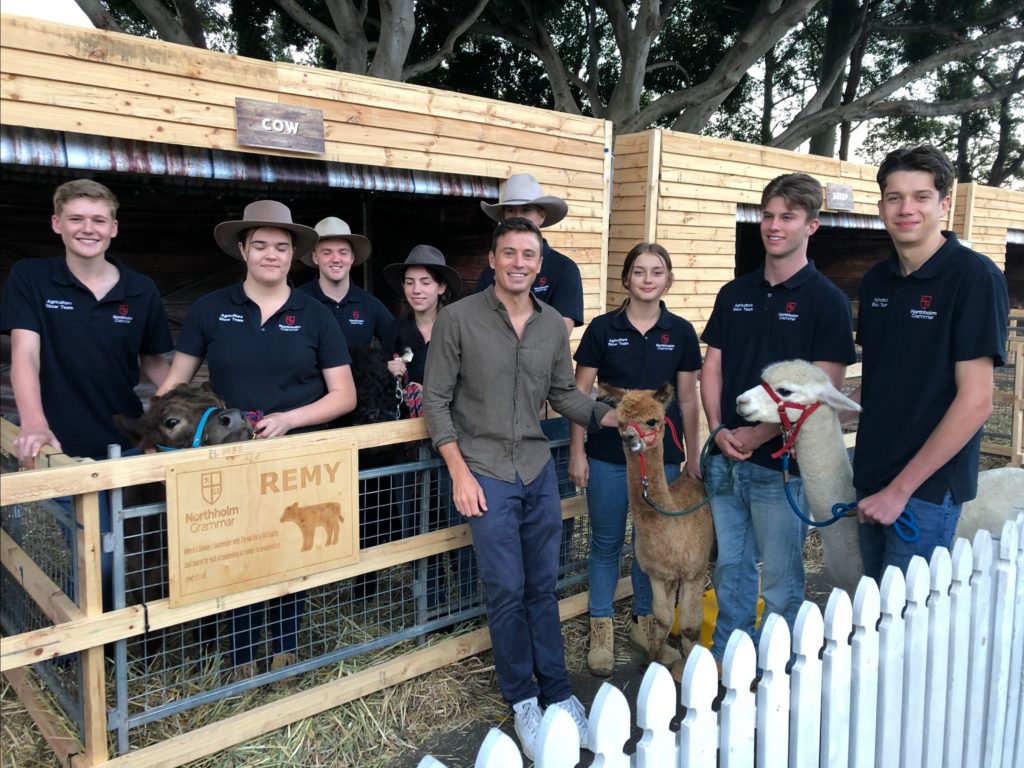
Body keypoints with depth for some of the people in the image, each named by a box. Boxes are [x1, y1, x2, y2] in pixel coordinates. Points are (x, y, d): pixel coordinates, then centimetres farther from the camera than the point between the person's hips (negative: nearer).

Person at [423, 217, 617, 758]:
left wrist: (608, 416, -4)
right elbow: (436, 401, -6)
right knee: (507, 591, 1)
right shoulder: (458, 318, -8)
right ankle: (522, 698, 20)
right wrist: (460, 473, -11)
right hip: (486, 474, -4)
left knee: (543, 587, 12)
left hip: (539, 471, 4)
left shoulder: (553, 325, 5)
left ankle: (556, 690, 25)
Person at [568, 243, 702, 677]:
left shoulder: (681, 333, 2)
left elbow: (688, 400, 7)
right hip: (608, 454, -2)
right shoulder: (602, 329, -3)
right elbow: (580, 393, -1)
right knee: (606, 542, 8)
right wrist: (577, 452, -4)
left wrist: (693, 457, 8)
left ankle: (644, 624, 30)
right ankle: (601, 629, 23)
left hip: (662, 454, 2)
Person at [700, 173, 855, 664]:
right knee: (730, 568, 17)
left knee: (780, 582, 8)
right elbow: (712, 367, 9)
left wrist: (756, 435, -14)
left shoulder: (826, 300, -6)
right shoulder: (735, 293, 9)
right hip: (725, 458, 5)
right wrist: (719, 430, -5)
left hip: (782, 464, -5)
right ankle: (726, 661, 33)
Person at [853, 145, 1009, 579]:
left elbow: (975, 402, -17)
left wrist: (901, 489, -16)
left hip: (927, 489, -6)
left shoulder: (975, 277, -13)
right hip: (871, 478, 6)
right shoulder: (876, 281, 7)